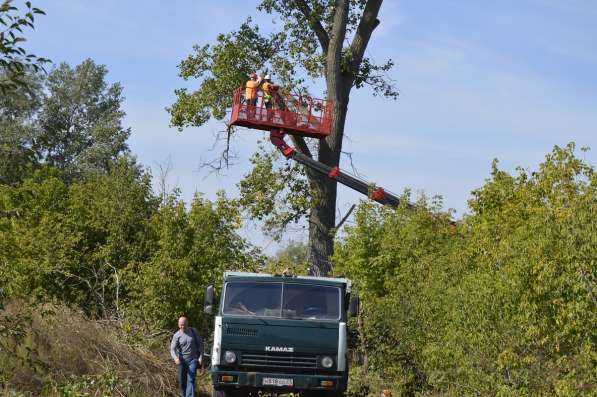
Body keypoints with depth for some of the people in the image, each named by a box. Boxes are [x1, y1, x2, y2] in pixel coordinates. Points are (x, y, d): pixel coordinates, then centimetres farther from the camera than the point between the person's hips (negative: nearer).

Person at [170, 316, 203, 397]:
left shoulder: (193, 331, -2)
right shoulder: (177, 335, -5)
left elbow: (200, 344, 6)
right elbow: (172, 349, -15)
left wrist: (200, 356, -3)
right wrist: (175, 358, -35)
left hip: (193, 360, -1)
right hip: (182, 360, 1)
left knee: (190, 380, -12)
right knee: (182, 381, 8)